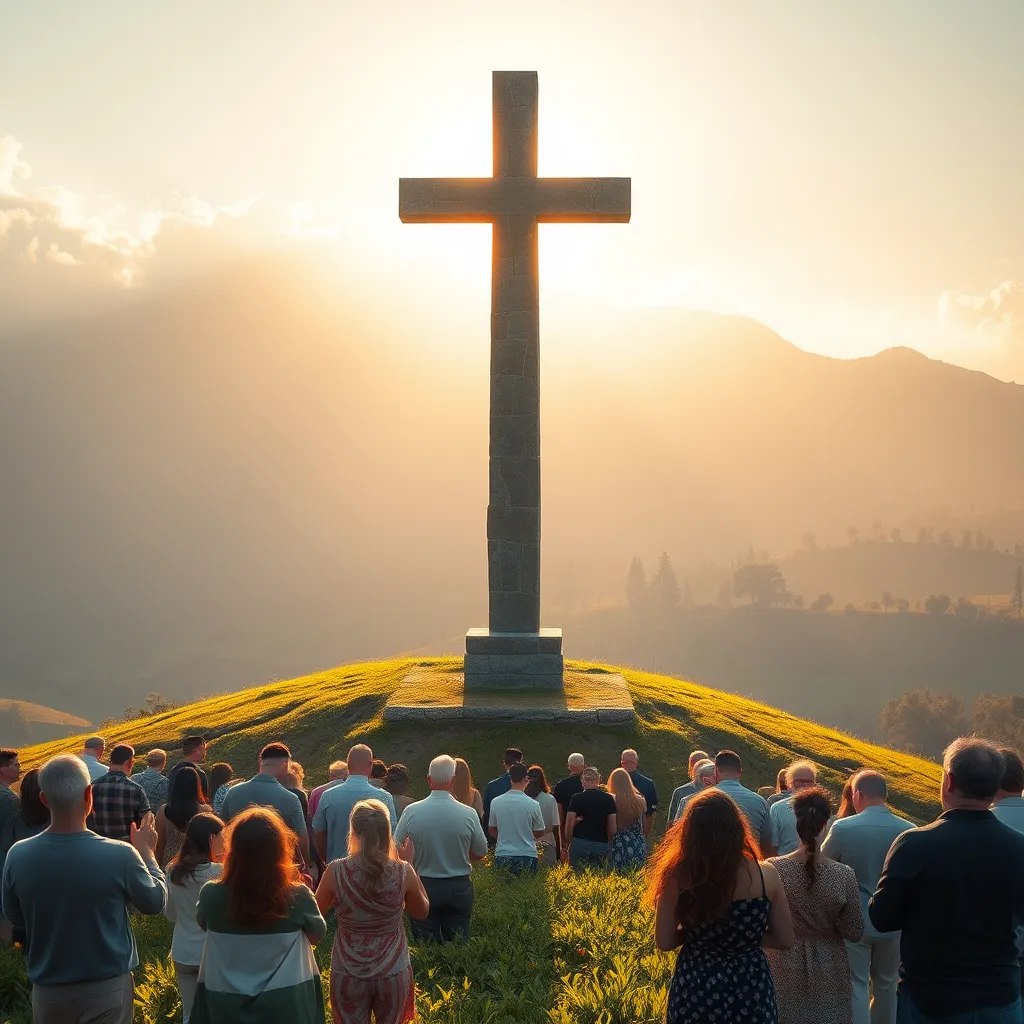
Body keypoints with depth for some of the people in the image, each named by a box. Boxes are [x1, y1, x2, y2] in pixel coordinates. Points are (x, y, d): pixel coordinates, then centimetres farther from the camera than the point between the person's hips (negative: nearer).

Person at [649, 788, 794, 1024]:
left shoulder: (677, 876, -12)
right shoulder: (765, 875, -10)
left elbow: (665, 941, -7)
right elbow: (785, 940, -3)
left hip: (695, 987, -1)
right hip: (750, 987, 1)